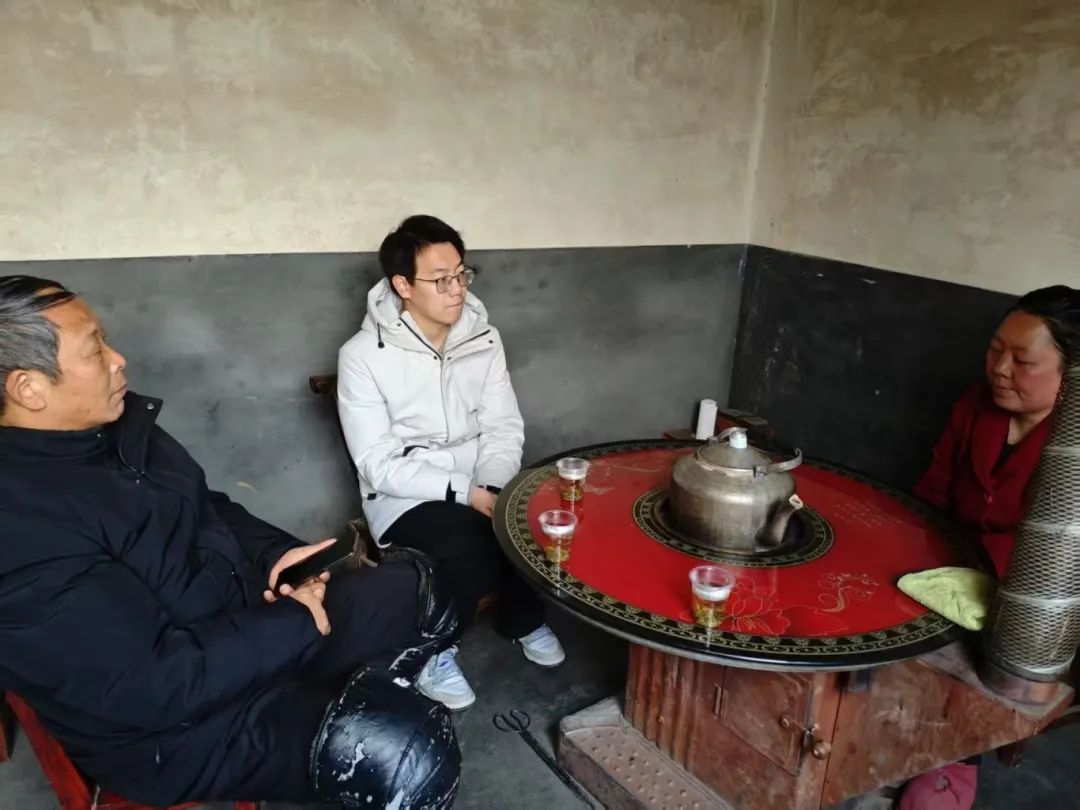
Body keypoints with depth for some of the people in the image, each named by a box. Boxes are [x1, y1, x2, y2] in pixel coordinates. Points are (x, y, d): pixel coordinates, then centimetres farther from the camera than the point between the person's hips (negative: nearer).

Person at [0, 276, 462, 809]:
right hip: (175, 723, -8)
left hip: (245, 612, 9)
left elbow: (207, 509, 13)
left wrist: (274, 553, -5)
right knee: (411, 757, -24)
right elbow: (152, 685, -29)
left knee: (415, 586, 7)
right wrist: (295, 625, -18)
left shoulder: (113, 422, -1)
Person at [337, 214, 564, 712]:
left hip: (480, 487, 5)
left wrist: (493, 489, -18)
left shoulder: (484, 339, 0)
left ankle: (523, 618, 10)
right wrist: (467, 493, -24)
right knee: (471, 552, -32)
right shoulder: (363, 356, -15)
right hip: (406, 499, -4)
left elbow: (503, 429, 1)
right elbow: (379, 466, -17)